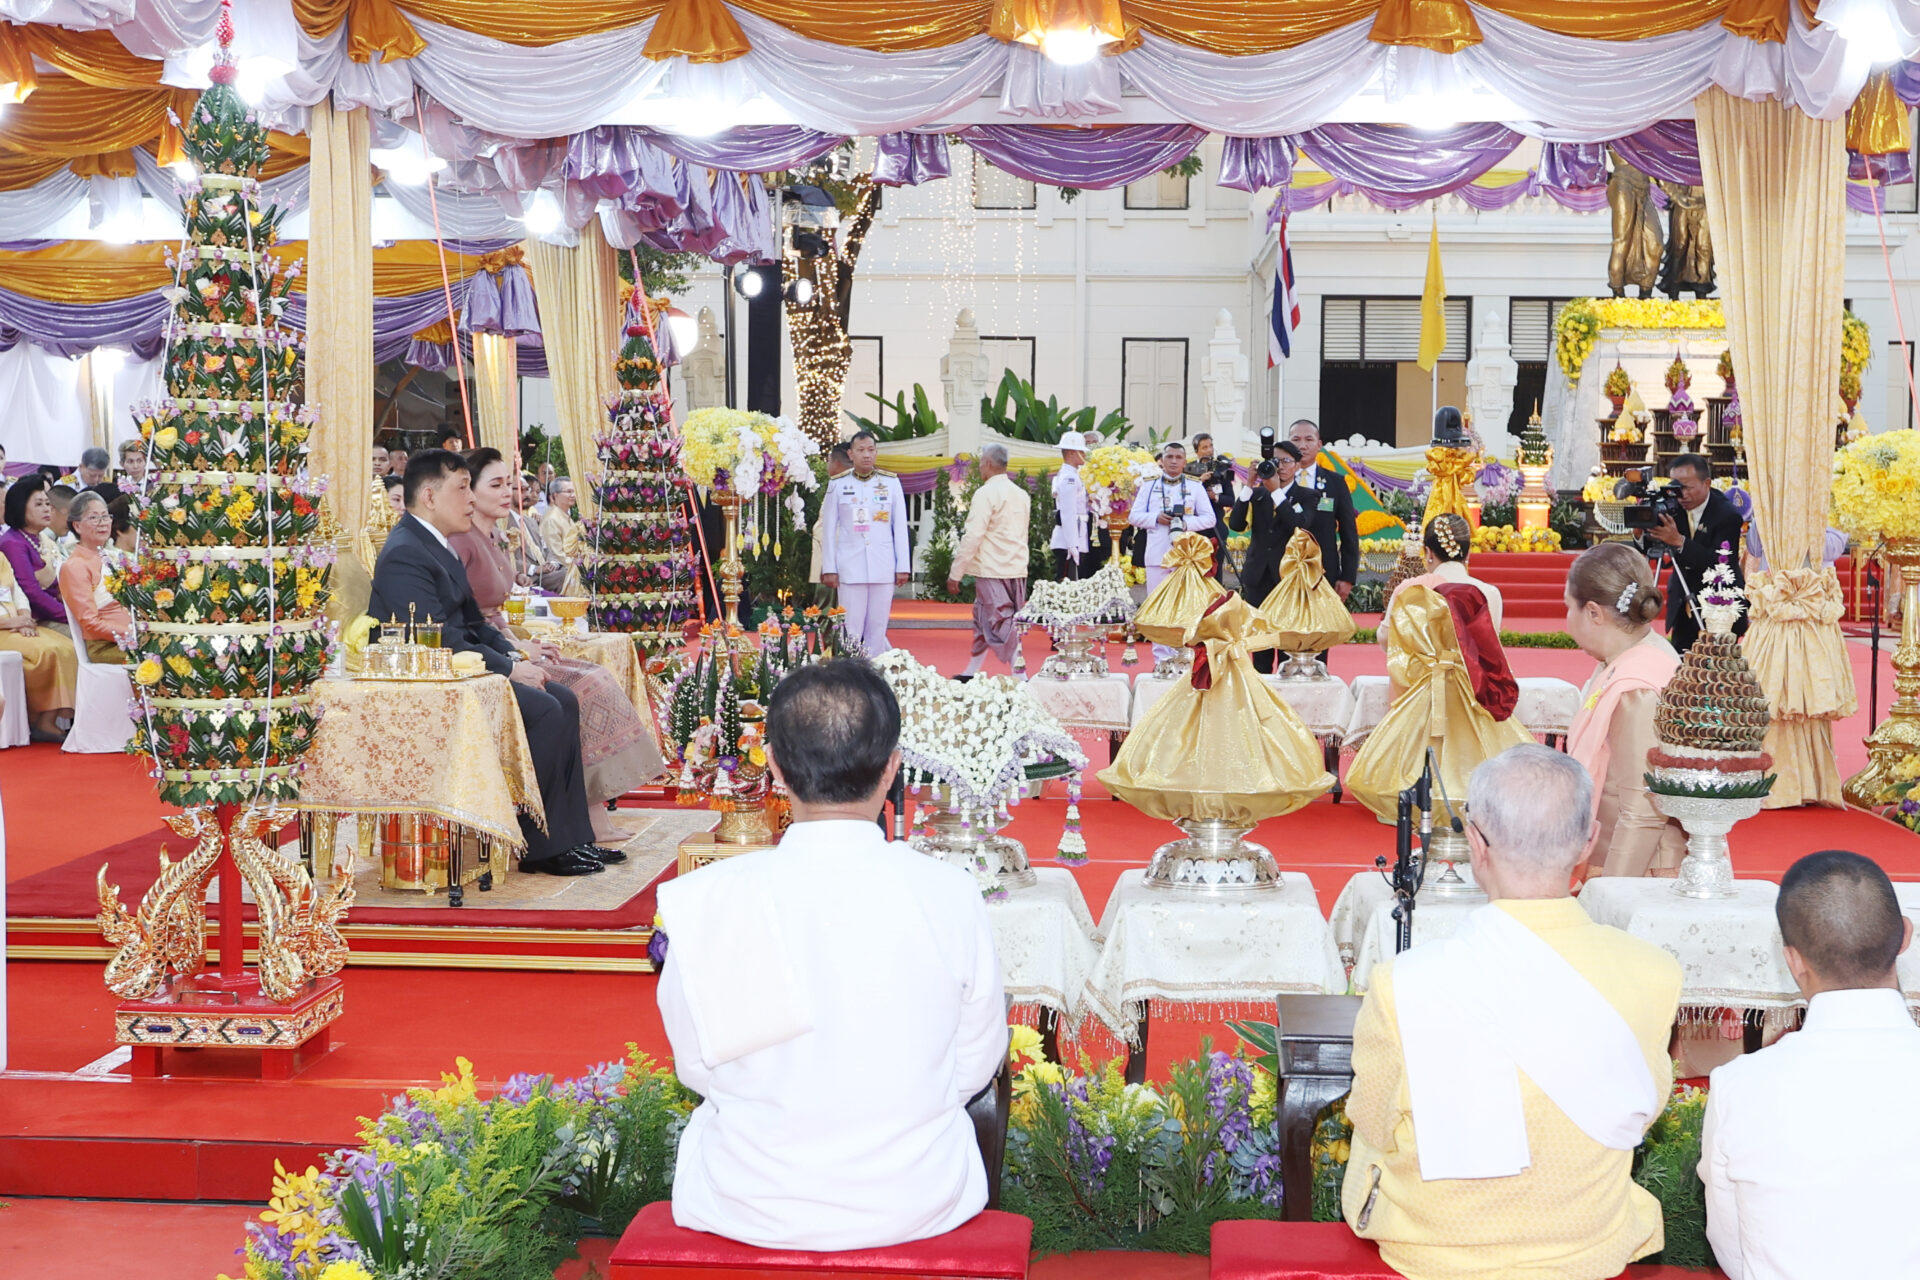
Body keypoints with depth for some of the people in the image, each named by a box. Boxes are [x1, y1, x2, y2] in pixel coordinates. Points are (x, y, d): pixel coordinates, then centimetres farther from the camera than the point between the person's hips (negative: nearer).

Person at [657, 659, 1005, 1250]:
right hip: (916, 1206, 1)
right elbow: (973, 1068, -4)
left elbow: (696, 1069, -4)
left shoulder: (708, 900, -18)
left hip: (750, 1210, 0)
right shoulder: (950, 895, -17)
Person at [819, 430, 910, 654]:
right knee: (851, 631, -3)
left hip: (883, 568, 1)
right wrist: (829, 568, 2)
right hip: (850, 567, -1)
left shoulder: (891, 482, 7)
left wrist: (903, 566, 3)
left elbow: (900, 527, 8)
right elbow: (829, 530, 6)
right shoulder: (838, 485, 5)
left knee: (877, 629, 4)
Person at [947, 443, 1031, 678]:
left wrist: (955, 574, -10)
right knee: (982, 621, 18)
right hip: (1018, 569, 8)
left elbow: (972, 537, -15)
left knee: (1003, 626, -6)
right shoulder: (1022, 495, 12)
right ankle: (971, 673, 27)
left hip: (992, 571, -8)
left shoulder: (986, 493, -11)